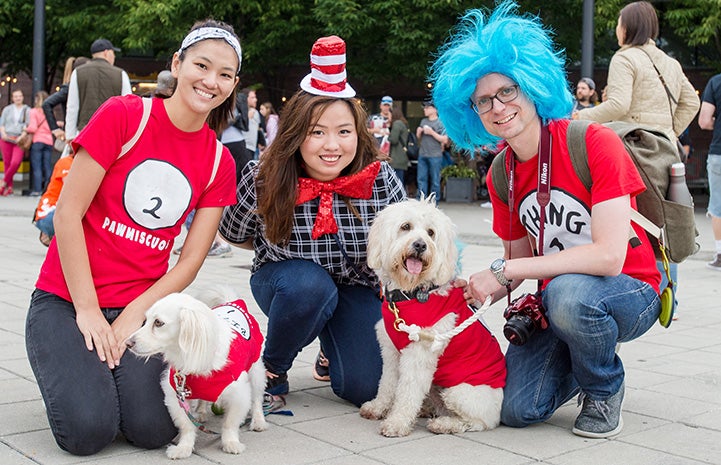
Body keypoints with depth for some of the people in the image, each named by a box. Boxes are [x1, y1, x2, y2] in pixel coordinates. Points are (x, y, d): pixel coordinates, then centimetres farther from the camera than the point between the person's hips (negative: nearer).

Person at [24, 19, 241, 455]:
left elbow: (191, 259, 1)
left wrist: (132, 316, -12)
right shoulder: (123, 116, -10)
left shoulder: (220, 162, 3)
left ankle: (111, 371, 14)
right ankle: (73, 372, 12)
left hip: (141, 307, 3)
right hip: (67, 300, -3)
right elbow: (68, 213, -12)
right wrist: (88, 311, -14)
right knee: (89, 430, -21)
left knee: (154, 429, -17)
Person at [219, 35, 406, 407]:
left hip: (356, 289, 2)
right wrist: (289, 251, -6)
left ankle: (331, 351, 25)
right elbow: (233, 235, -3)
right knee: (310, 284, -37)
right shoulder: (261, 180, -22)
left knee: (366, 388, -14)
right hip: (285, 282, -1)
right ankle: (271, 369, -6)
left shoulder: (380, 180, -20)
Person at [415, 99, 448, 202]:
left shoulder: (441, 123, -4)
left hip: (435, 156, -6)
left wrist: (432, 132, -13)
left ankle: (434, 202, 6)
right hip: (422, 155, 6)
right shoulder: (423, 121, 15)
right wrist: (418, 133, 2)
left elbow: (445, 140, -10)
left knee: (435, 181, 0)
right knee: (421, 179, 5)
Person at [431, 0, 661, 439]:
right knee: (516, 409, -12)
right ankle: (578, 360, 22)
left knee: (567, 292, -38)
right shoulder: (500, 175, 0)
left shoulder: (594, 143, -20)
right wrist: (478, 287, -14)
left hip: (631, 291, -5)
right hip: (557, 300, 5)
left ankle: (605, 388, -5)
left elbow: (608, 256, -28)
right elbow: (520, 258, 8)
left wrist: (504, 271, -26)